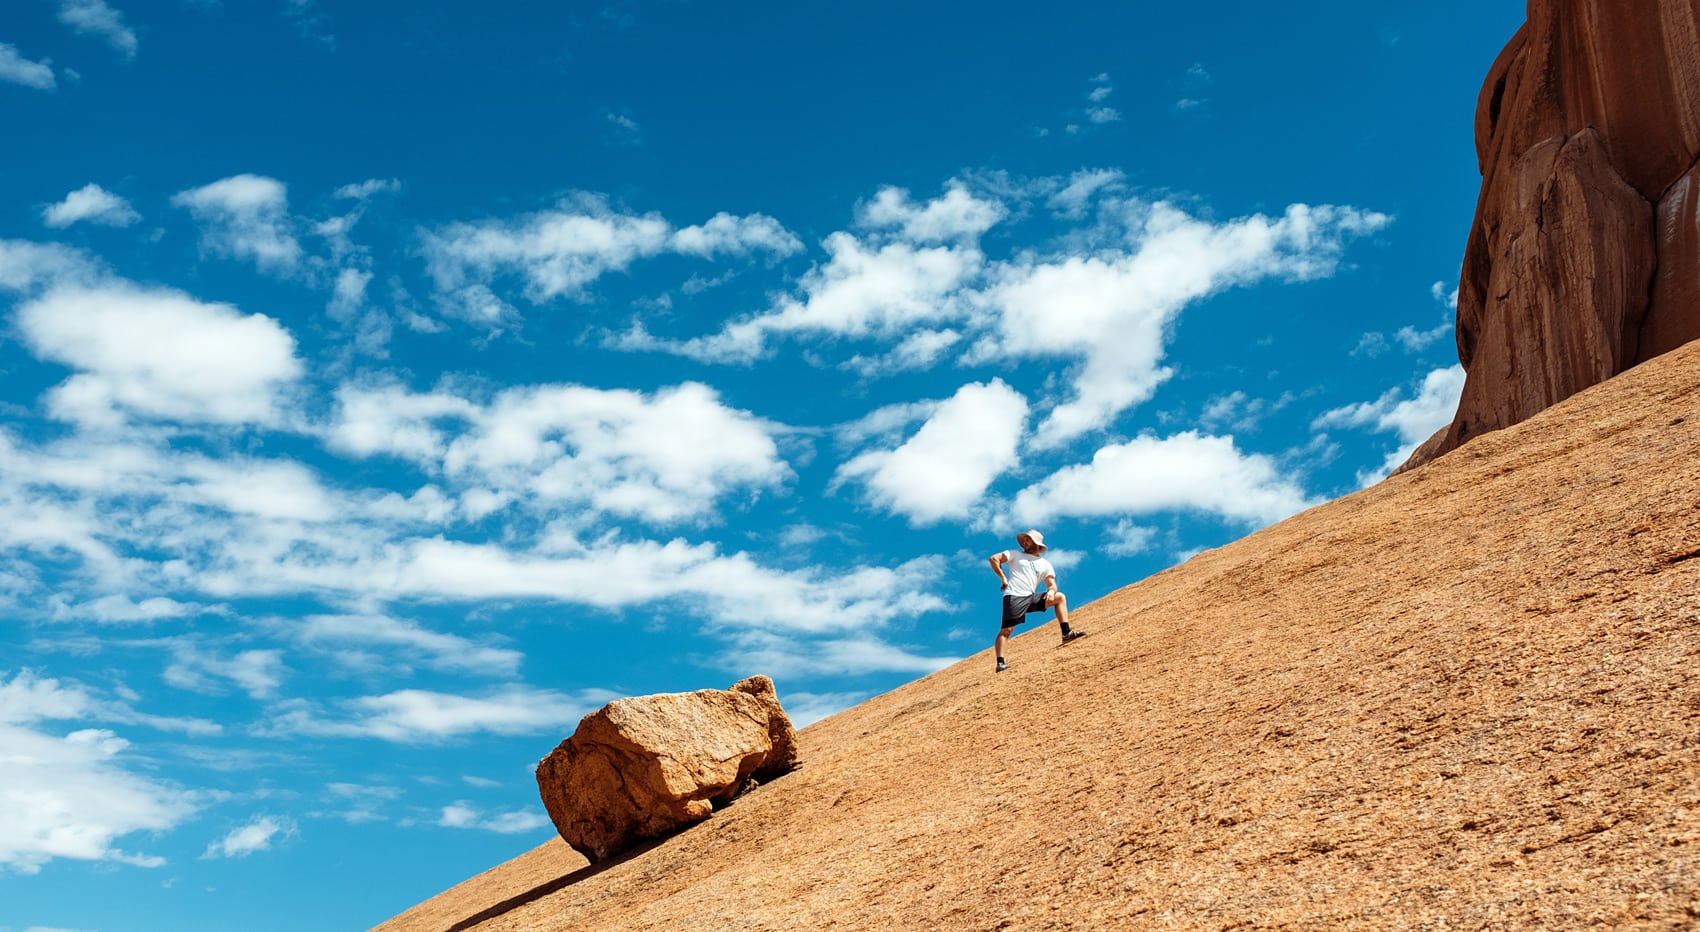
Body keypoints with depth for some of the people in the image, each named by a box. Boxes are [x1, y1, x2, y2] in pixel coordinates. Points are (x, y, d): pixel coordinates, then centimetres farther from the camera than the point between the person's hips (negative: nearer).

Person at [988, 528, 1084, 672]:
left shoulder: (1045, 564, 17)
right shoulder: (1015, 554, 10)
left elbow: (1052, 584, 8)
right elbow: (993, 558, 2)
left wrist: (1051, 591, -16)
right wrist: (1002, 577, -4)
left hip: (1031, 598, 5)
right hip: (1014, 597, -4)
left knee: (1060, 597, 2)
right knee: (1007, 630, -17)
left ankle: (1067, 633, -2)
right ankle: (1000, 663, -21)